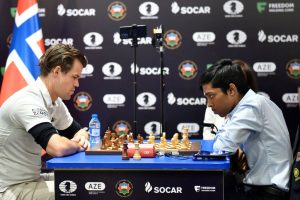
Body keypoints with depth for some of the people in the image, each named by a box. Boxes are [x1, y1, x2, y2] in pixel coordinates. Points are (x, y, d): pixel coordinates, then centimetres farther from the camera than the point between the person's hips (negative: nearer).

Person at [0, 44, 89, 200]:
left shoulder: (54, 101, 4)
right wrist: (77, 145, -14)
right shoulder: (29, 101, -24)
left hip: (31, 180, 9)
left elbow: (78, 131, 18)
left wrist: (82, 138, -6)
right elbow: (58, 148, -36)